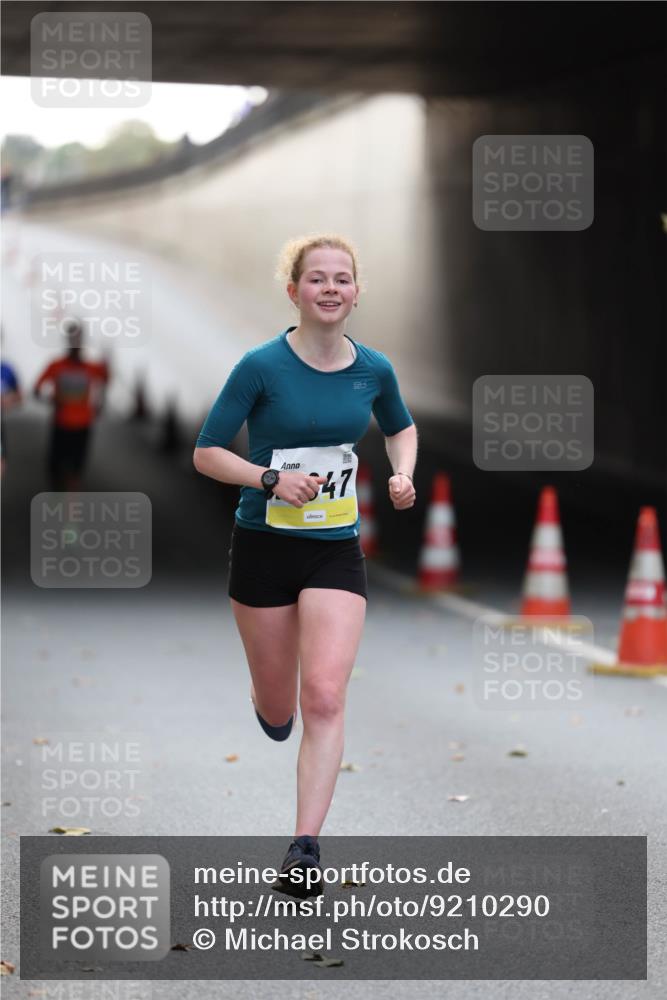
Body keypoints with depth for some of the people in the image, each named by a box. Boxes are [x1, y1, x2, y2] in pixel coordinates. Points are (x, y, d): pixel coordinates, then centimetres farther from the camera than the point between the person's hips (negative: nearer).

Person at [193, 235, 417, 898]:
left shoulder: (373, 369, 0)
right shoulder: (263, 365, -11)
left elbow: (401, 427, 21)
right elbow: (206, 452, -7)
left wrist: (402, 475, 2)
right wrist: (272, 478, -22)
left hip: (336, 550, 2)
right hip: (263, 546, -1)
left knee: (324, 698, -15)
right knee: (278, 713, 9)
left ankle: (305, 849, -13)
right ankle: (267, 697, 48)